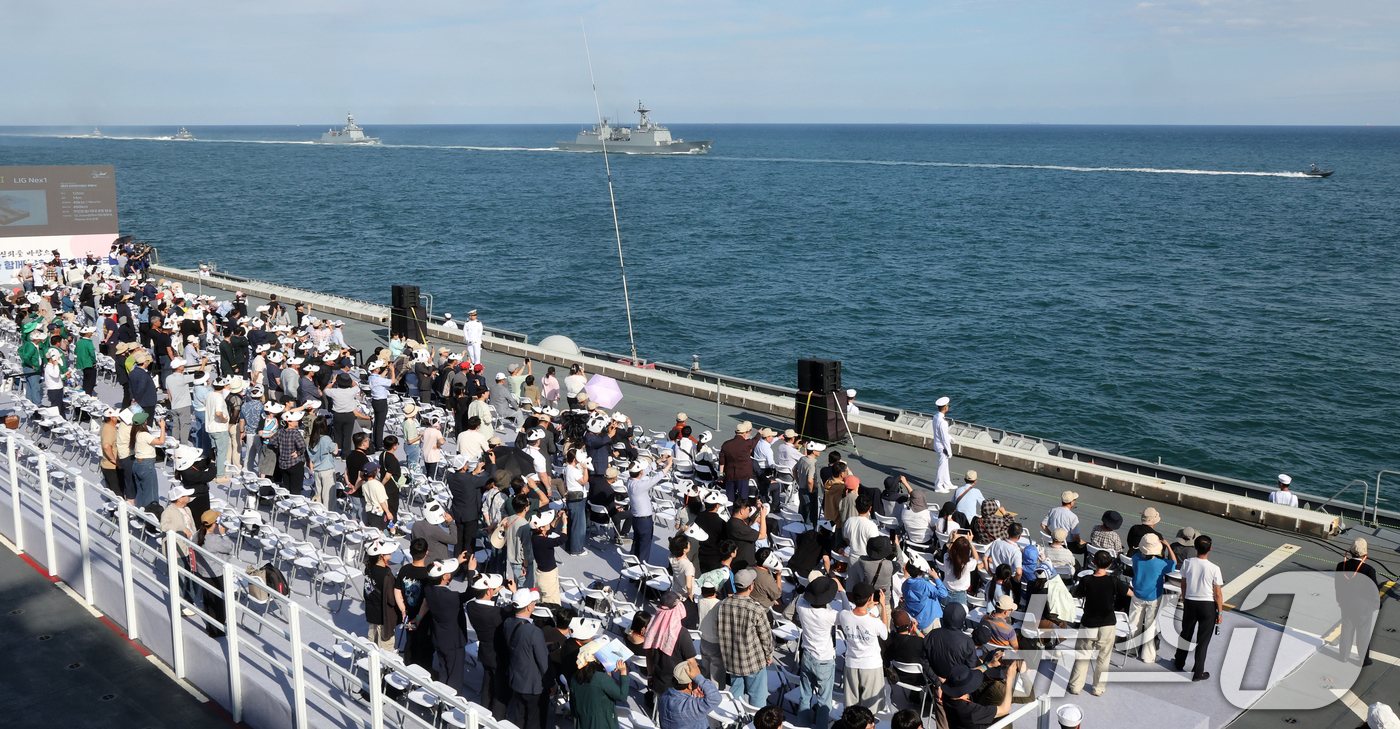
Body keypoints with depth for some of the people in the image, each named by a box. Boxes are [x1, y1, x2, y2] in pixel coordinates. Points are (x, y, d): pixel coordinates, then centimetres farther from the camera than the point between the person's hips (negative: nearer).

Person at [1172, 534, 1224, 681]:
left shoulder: (1187, 563, -10)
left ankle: (1179, 663, 37)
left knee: (1185, 634, 21)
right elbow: (1218, 594, -12)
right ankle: (1197, 673, 13)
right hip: (1208, 605, -3)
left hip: (1190, 603, 3)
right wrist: (1220, 612, 0)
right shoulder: (1214, 568, -18)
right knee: (1203, 640, 8)